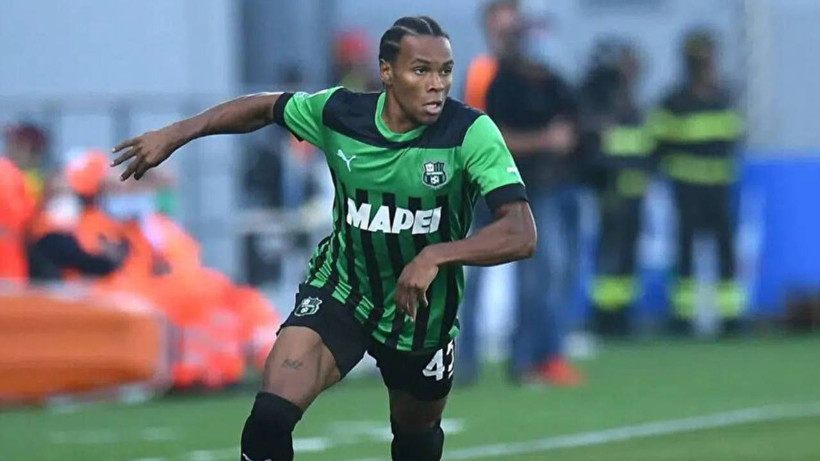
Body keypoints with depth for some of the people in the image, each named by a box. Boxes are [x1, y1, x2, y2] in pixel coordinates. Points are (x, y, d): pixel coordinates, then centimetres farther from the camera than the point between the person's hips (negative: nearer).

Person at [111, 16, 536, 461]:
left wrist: (436, 256, -44)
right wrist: (175, 135, 3)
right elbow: (263, 108, 7)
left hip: (421, 312, 0)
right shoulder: (339, 112, -15)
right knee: (270, 418, -22)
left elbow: (521, 235, -31)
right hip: (339, 290, 0)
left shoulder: (471, 133, -23)